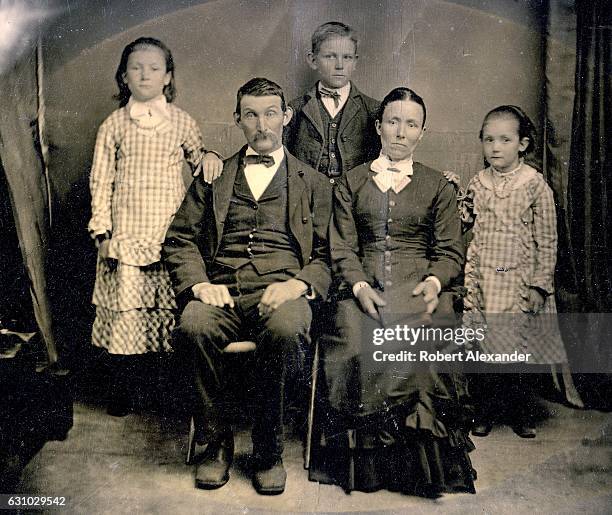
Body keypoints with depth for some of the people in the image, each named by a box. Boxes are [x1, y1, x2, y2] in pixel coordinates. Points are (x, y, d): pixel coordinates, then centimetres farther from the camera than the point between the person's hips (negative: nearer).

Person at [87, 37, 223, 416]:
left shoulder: (182, 121, 7)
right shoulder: (114, 125, 6)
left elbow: (198, 157, 23)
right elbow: (100, 181, 6)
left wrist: (209, 156, -2)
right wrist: (102, 232, -1)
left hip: (171, 234, 1)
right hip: (127, 235, 0)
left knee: (172, 310, 2)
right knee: (125, 311, 0)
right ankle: (121, 392, 14)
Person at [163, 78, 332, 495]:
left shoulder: (312, 183, 18)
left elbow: (327, 254, 10)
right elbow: (180, 239, 15)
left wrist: (297, 284, -11)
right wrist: (198, 284, -5)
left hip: (281, 291, -1)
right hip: (221, 290, 2)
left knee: (284, 330, -36)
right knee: (194, 326, -33)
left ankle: (269, 452, -15)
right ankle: (216, 442, -11)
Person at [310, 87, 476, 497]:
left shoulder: (438, 186, 17)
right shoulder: (352, 182, 17)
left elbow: (450, 252, 11)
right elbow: (342, 249, 9)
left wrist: (433, 282, -11)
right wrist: (360, 286, -11)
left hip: (418, 288, 0)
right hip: (364, 289, 1)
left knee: (415, 348, -33)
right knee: (355, 347, -32)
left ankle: (423, 461, -17)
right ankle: (365, 459, -15)